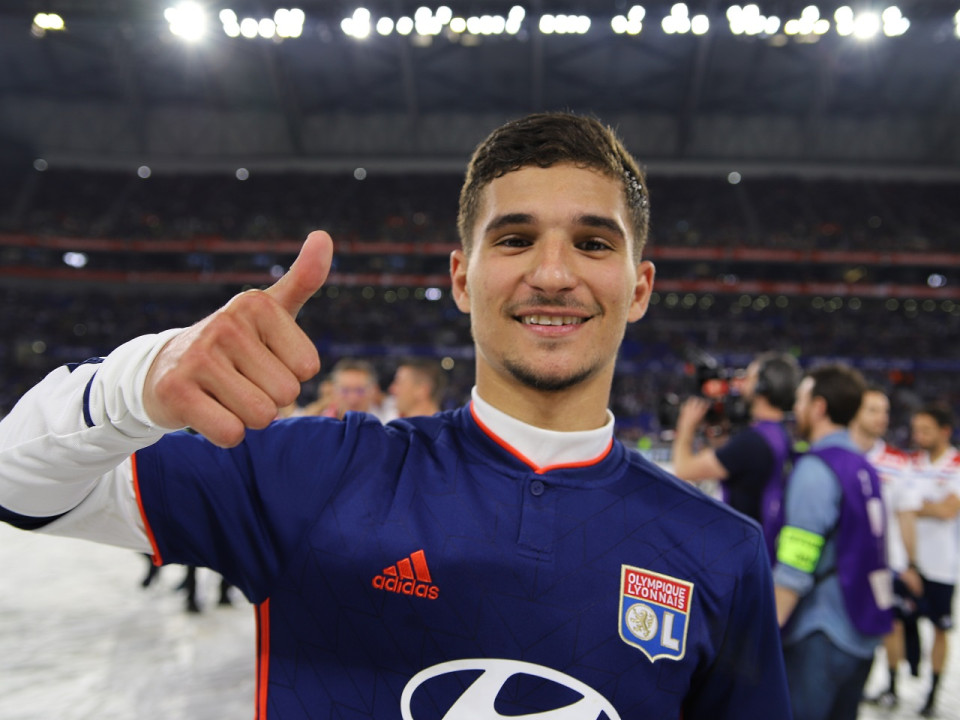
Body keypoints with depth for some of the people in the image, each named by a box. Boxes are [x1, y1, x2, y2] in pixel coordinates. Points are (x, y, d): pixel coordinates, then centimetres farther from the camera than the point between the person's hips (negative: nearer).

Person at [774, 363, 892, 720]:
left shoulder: (815, 469, -17)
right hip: (862, 633, 8)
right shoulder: (863, 466, 9)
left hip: (820, 637, -8)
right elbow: (860, 549, 14)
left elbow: (794, 567, -20)